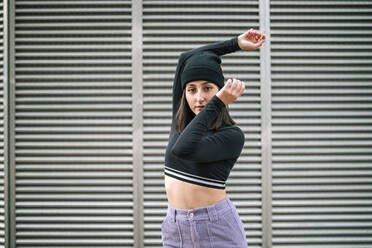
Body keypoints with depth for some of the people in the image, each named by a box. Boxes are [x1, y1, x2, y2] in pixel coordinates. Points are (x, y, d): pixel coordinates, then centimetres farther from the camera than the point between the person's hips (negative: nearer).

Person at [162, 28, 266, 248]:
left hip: (216, 228, -5)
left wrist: (218, 102, -19)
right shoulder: (180, 120, 8)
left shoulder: (232, 136, -8)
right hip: (176, 227, 5)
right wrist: (236, 44, 14)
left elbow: (184, 149, -23)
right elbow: (185, 58, 13)